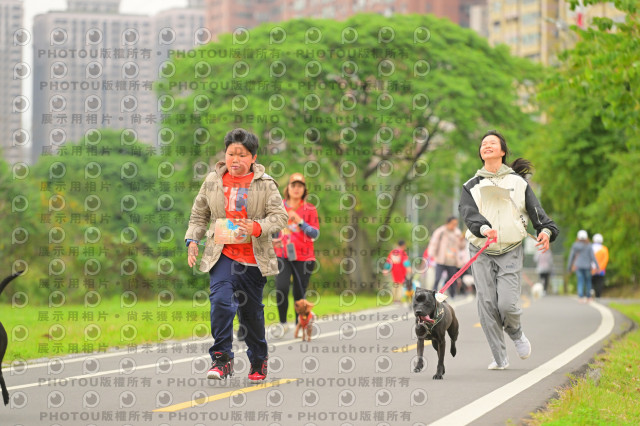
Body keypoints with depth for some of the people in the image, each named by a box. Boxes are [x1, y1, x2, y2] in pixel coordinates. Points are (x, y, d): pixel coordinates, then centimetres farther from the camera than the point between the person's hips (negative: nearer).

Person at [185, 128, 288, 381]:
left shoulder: (264, 184, -1)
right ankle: (222, 359, -15)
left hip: (254, 257, 0)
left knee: (252, 310, 11)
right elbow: (199, 215, 15)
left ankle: (259, 359, 32)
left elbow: (279, 216, -5)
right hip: (222, 254, 1)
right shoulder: (213, 181, 6)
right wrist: (192, 240, 2)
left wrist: (257, 228, -22)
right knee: (220, 300, -21)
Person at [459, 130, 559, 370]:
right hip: (481, 252, 1)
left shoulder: (518, 182, 10)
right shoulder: (472, 186, 10)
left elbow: (535, 210, 0)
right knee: (487, 305, -5)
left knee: (507, 303, -14)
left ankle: (516, 334, 20)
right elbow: (467, 212, -9)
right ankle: (499, 358, 6)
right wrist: (483, 228, -31)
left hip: (510, 251, -1)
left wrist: (546, 230, -21)